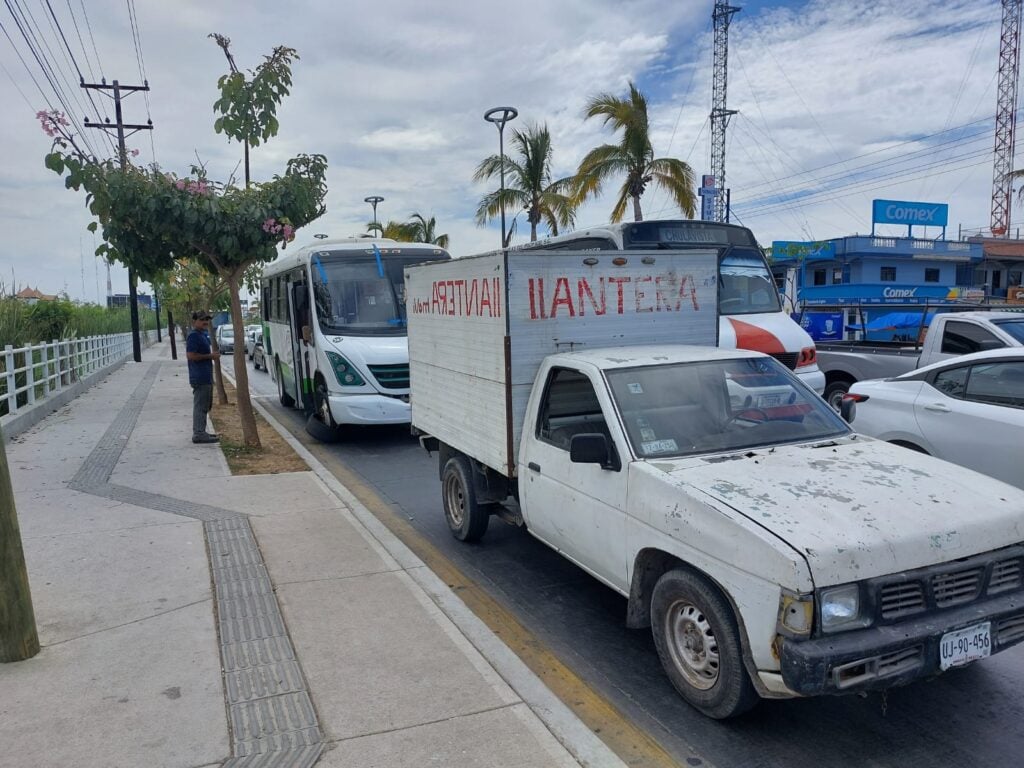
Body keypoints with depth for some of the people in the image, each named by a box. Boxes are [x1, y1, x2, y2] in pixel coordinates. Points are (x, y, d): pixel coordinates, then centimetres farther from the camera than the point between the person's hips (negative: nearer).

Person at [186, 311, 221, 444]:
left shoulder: (204, 334, 16)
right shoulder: (193, 336, -13)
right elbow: (190, 355, -22)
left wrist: (213, 355, 12)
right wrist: (210, 356, -17)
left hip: (206, 377, 10)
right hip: (200, 378, -10)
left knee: (205, 406, 16)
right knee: (200, 406, -7)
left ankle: (201, 432, 24)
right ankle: (199, 434, -4)